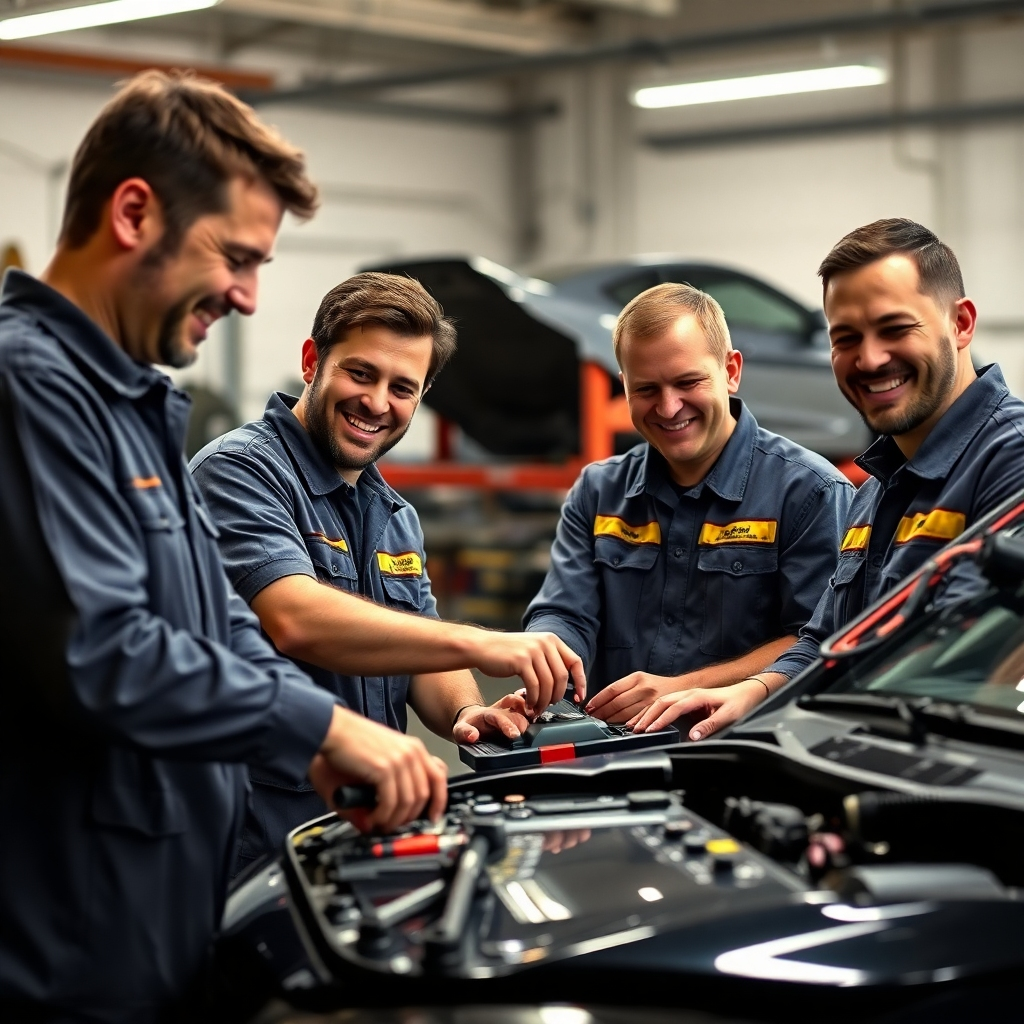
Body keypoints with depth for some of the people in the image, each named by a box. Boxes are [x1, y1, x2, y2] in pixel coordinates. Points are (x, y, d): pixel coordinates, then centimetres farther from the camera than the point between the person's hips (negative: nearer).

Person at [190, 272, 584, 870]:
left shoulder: (396, 516, 20)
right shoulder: (239, 472, -9)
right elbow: (295, 621, -25)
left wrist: (463, 714, -3)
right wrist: (479, 644, -30)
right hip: (262, 844, -8)